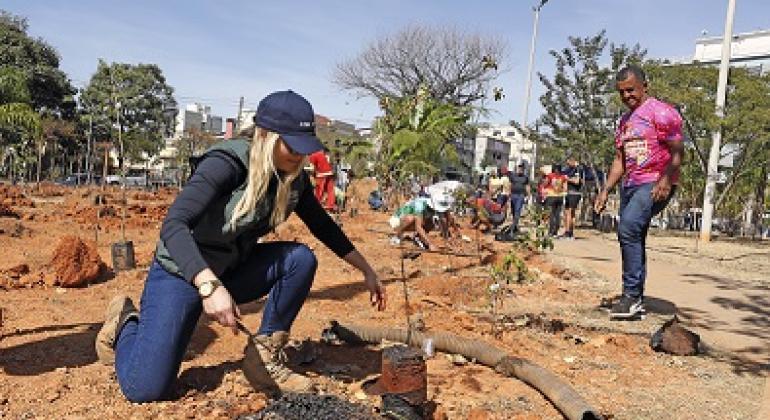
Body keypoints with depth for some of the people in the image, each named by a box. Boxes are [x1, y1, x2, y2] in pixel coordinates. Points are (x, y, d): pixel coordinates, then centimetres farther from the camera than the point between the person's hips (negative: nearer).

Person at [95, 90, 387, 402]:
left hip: (230, 272, 6)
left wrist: (366, 270, 6)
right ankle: (126, 323, 20)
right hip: (182, 273, -6)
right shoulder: (227, 163, -28)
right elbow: (173, 226, -37)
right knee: (144, 390, -13)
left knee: (301, 258, -19)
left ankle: (266, 357, -5)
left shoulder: (294, 179, -8)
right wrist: (210, 286, -52)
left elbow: (324, 227, 6)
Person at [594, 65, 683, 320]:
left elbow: (676, 152, -11)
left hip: (656, 184, -8)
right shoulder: (624, 121, 21)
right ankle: (635, 301, 13)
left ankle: (632, 295, -22)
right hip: (630, 185, 8)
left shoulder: (661, 112, -4)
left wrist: (665, 181, -25)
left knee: (628, 227, -25)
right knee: (633, 240, 7)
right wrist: (605, 190, 13)